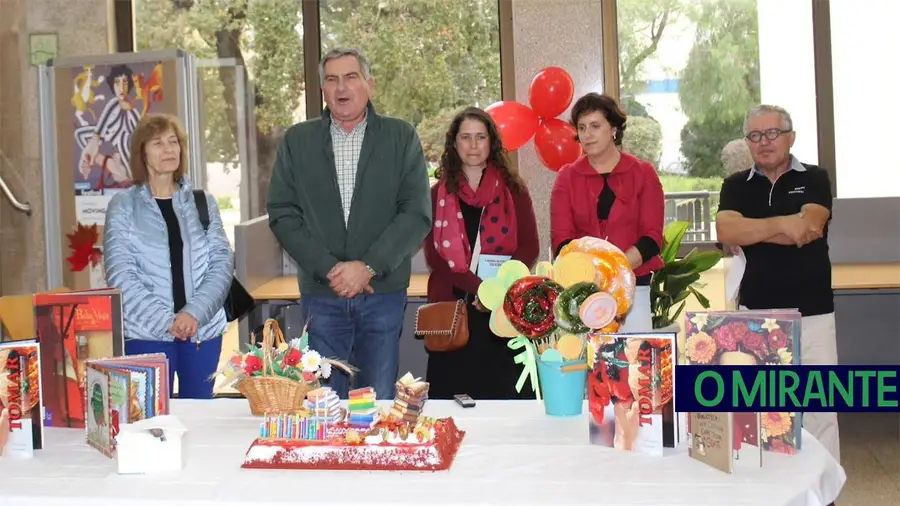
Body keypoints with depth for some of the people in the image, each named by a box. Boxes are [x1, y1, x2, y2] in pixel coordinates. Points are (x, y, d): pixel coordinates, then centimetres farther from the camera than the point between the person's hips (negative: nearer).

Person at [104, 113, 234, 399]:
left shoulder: (203, 202, 8)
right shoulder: (123, 207, 0)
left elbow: (222, 263, 2)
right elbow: (120, 275, -6)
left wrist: (195, 312, -13)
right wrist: (166, 320, -15)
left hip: (204, 330, 3)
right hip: (146, 334, -2)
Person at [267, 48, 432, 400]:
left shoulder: (401, 138, 4)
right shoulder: (297, 141, 8)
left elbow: (417, 213, -3)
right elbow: (282, 214, 2)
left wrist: (368, 267, -13)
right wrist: (328, 269, -9)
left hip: (384, 293, -1)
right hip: (320, 295, 1)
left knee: (380, 404, 4)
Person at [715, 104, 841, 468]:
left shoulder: (814, 179, 4)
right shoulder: (736, 185, 8)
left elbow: (808, 229, -14)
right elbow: (726, 232, -11)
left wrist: (751, 231, -9)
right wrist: (782, 224, -16)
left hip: (811, 311, -1)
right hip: (754, 312, 2)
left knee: (817, 407, 2)